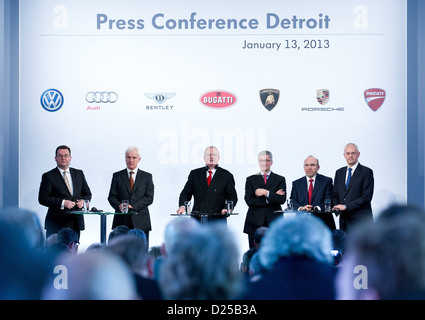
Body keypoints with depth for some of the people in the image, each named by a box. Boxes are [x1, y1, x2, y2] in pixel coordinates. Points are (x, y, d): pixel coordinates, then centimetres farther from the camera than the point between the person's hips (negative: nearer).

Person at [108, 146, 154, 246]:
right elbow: (112, 197, 7)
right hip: (121, 221, 0)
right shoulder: (117, 176, 12)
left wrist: (132, 206, -12)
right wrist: (119, 206, -15)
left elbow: (149, 198, 1)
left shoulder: (147, 176, 10)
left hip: (141, 223, 0)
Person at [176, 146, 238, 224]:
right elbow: (186, 193, 10)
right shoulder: (195, 174, 13)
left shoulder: (226, 175, 7)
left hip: (217, 218, -1)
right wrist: (182, 206, -9)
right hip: (197, 218, 1)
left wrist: (227, 208, -16)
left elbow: (232, 196, 4)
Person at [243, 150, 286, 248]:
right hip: (255, 223, 1)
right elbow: (249, 201, -2)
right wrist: (272, 197, -6)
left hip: (273, 223, -1)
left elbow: (282, 199, -3)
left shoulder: (280, 180, 11)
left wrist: (266, 193, -12)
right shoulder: (251, 180, 12)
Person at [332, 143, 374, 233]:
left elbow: (366, 197, -10)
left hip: (360, 219, -5)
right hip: (344, 220, 5)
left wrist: (346, 206, -13)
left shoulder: (367, 172, -2)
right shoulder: (339, 172, 17)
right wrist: (337, 207, -3)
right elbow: (335, 195, 19)